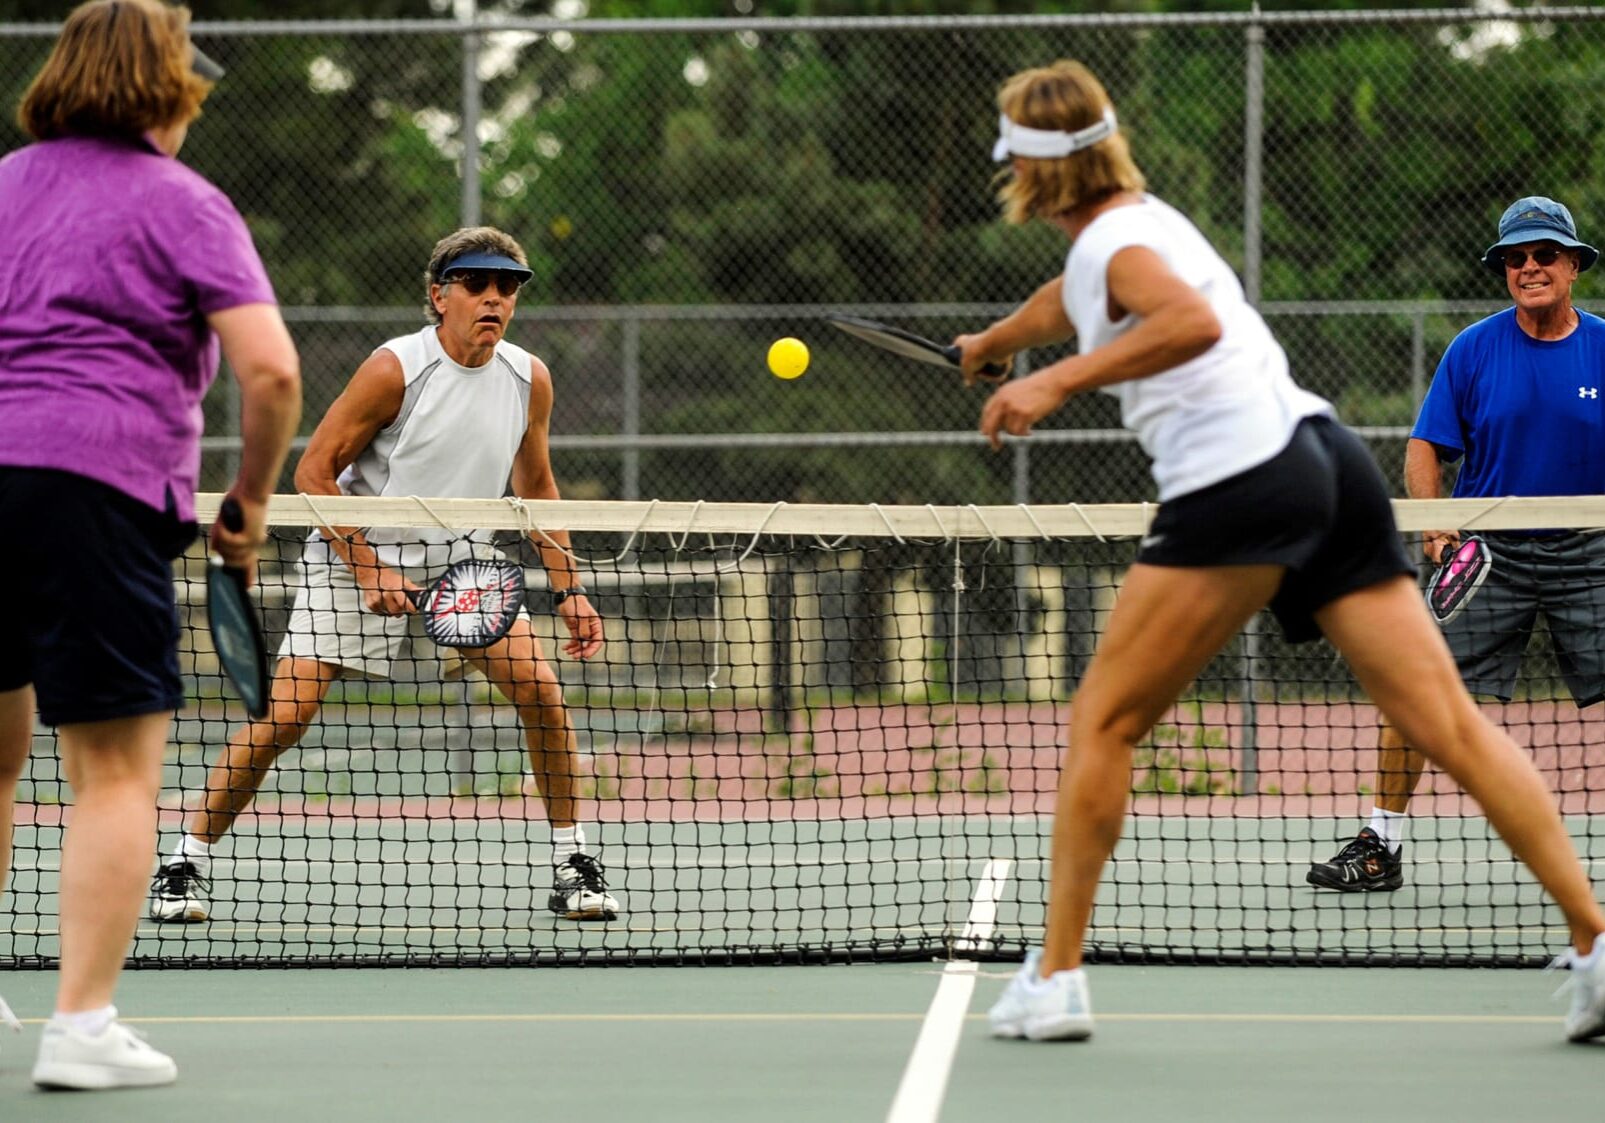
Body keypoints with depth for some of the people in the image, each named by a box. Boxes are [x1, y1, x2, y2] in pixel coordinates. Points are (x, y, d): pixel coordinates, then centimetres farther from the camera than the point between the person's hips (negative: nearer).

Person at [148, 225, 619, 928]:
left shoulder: (529, 379, -3)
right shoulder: (395, 368, -19)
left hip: (456, 564, 4)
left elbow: (536, 487, 12)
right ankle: (187, 862, 0)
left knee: (541, 691, -11)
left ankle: (571, 866, 2)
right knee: (283, 714, -13)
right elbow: (313, 472, -15)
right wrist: (369, 573, -20)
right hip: (357, 558, -4)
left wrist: (568, 590, 5)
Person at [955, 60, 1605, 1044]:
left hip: (1240, 478, -8)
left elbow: (1195, 323, -26)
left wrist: (1057, 381, -23)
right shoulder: (1144, 220, 23)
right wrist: (995, 341, 66)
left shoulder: (1113, 241, -4)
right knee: (1451, 724, -1)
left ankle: (1057, 976, 5)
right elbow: (1071, 303, 48)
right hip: (1330, 457, 8)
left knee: (1102, 722, 5)